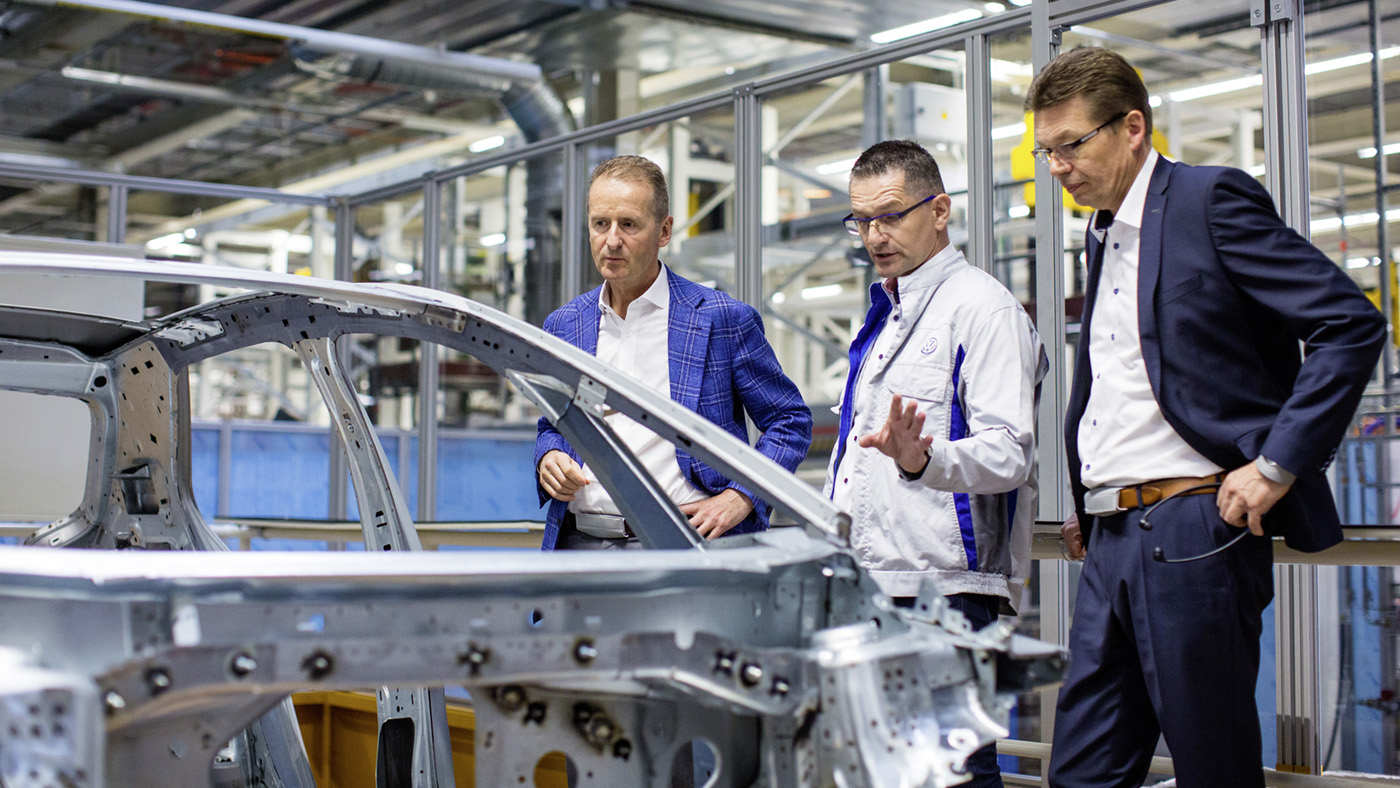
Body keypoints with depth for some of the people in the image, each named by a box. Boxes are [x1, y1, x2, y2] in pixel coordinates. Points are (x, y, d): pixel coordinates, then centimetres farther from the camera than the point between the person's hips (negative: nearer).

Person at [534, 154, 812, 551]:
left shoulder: (724, 319, 3)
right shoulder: (563, 325, 16)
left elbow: (790, 420, 9)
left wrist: (740, 497, -5)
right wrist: (548, 457, 5)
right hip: (581, 541, 3)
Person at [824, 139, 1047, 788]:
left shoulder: (982, 308, -8)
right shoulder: (884, 316, 20)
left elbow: (1008, 453, -19)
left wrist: (922, 460, -38)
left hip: (944, 590, -8)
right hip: (866, 588, 9)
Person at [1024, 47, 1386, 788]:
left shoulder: (1212, 199, -5)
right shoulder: (1104, 231, 19)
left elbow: (1352, 325, -11)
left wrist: (1277, 463, -15)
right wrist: (1084, 503, 13)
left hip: (1192, 532, -8)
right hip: (1111, 539, 8)